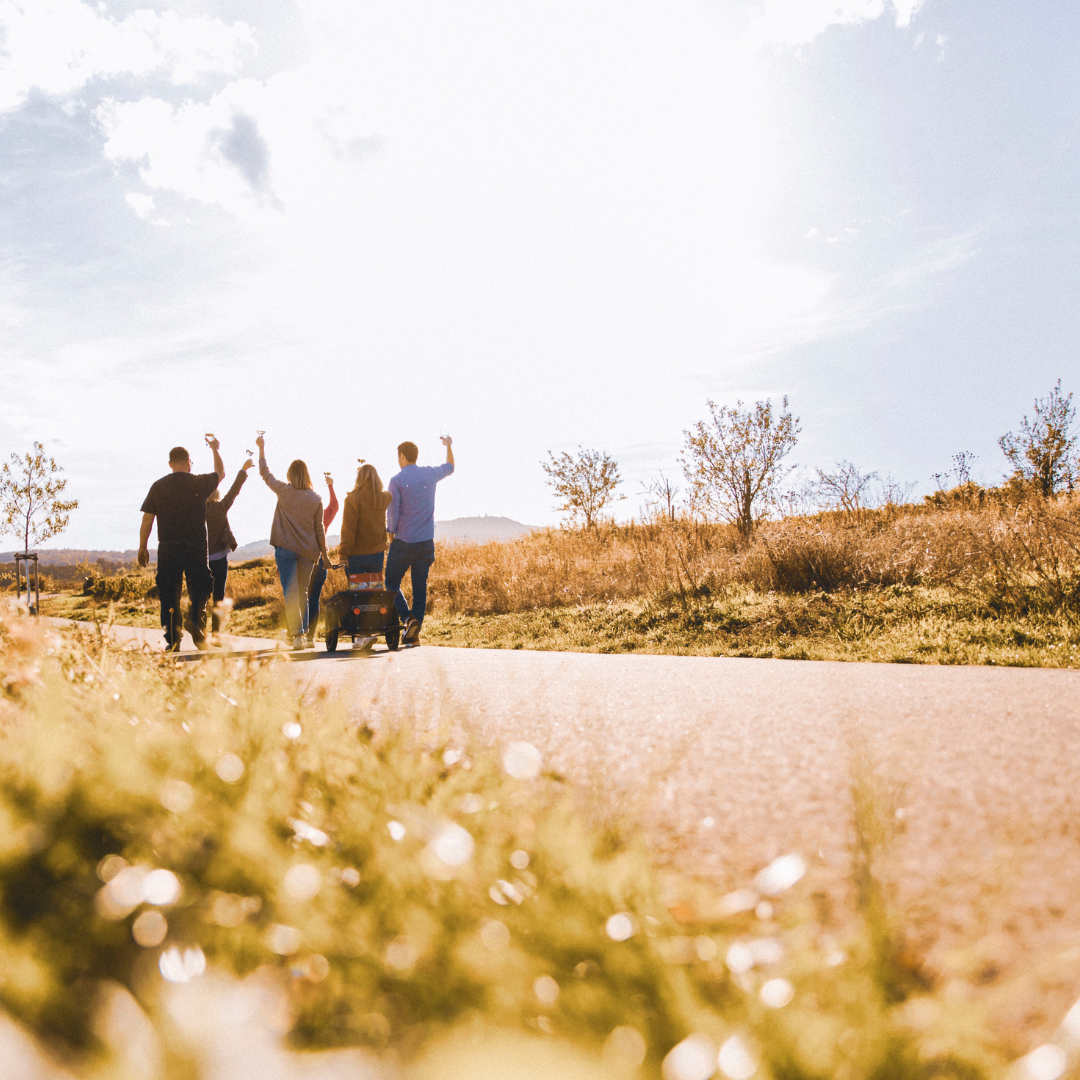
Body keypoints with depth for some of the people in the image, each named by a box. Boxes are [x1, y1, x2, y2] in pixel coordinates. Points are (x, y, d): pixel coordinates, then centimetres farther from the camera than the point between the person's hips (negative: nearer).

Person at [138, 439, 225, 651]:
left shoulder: (158, 486, 3)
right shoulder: (200, 483, 0)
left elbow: (147, 519, 3)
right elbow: (220, 473, 22)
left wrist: (142, 548, 11)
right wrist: (215, 449, 36)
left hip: (167, 548, 2)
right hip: (195, 546, -1)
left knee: (169, 596, 5)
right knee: (199, 589, 9)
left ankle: (172, 641, 5)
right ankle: (195, 619, -16)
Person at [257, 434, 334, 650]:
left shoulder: (284, 491, -2)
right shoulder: (315, 499, 2)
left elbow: (264, 472, 13)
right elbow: (319, 529, 5)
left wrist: (261, 448, 25)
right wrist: (324, 554, 12)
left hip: (285, 548, -3)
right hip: (308, 551, 3)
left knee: (290, 593, -5)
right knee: (302, 593, 16)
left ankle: (297, 635, -14)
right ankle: (303, 632, 22)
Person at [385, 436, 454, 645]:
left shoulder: (397, 481, -9)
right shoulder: (430, 474, 5)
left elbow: (392, 513, -8)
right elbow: (450, 467, 26)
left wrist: (391, 534, 8)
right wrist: (449, 446, 41)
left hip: (403, 542, -4)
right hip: (426, 542, 4)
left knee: (392, 583, 8)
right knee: (420, 587, 7)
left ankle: (408, 617, -14)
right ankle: (414, 633, 7)